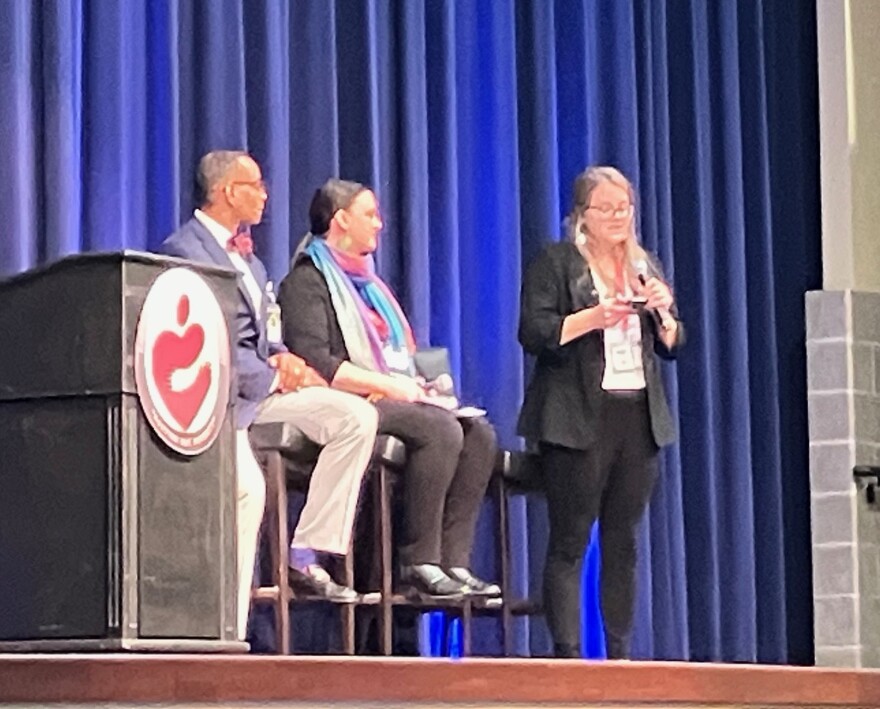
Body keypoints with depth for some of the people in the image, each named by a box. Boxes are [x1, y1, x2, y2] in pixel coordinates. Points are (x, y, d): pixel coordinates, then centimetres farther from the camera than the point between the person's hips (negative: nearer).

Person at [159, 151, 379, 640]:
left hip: (261, 386, 9)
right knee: (248, 487, -30)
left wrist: (284, 358, 1)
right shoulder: (185, 251, -9)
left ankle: (308, 555, -6)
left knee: (357, 417, -8)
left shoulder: (247, 255, 22)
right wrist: (272, 378, -12)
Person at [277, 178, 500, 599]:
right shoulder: (307, 281, -2)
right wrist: (387, 384, -17)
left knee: (479, 434, -13)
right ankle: (420, 564, -28)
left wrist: (411, 384, 5)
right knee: (441, 429, -30)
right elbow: (316, 363, -16)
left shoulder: (363, 280, 26)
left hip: (389, 401, 9)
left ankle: (453, 561, -20)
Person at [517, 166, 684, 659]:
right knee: (570, 542, -7)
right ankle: (567, 653, -7)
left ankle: (621, 653, 10)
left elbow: (672, 345, 18)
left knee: (623, 543, 7)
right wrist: (593, 317, -20)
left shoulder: (646, 266, 18)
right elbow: (534, 333, -9)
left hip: (639, 417, 5)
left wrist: (663, 313, -3)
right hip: (579, 420, -5)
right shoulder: (556, 262, 1)